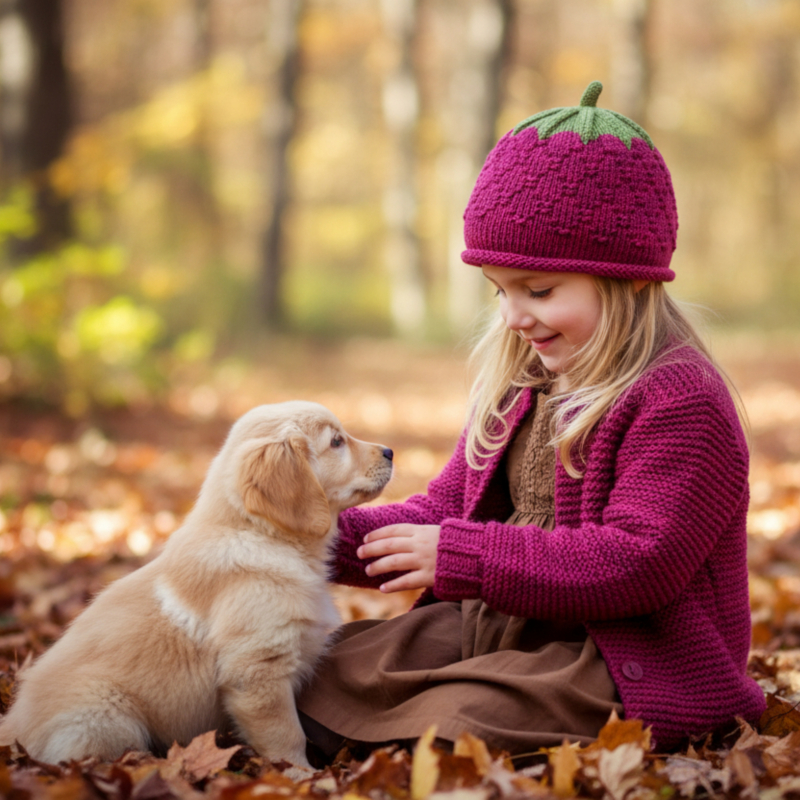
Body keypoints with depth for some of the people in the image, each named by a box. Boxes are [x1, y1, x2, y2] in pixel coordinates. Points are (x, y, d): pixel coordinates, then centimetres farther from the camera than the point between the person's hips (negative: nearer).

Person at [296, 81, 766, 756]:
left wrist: (459, 556, -24)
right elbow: (447, 509, 18)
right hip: (492, 626, 9)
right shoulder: (522, 386, 13)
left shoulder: (680, 400, -16)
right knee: (323, 669, -3)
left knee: (454, 724, -33)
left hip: (626, 669, -9)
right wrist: (336, 538, -2)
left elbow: (640, 562, -24)